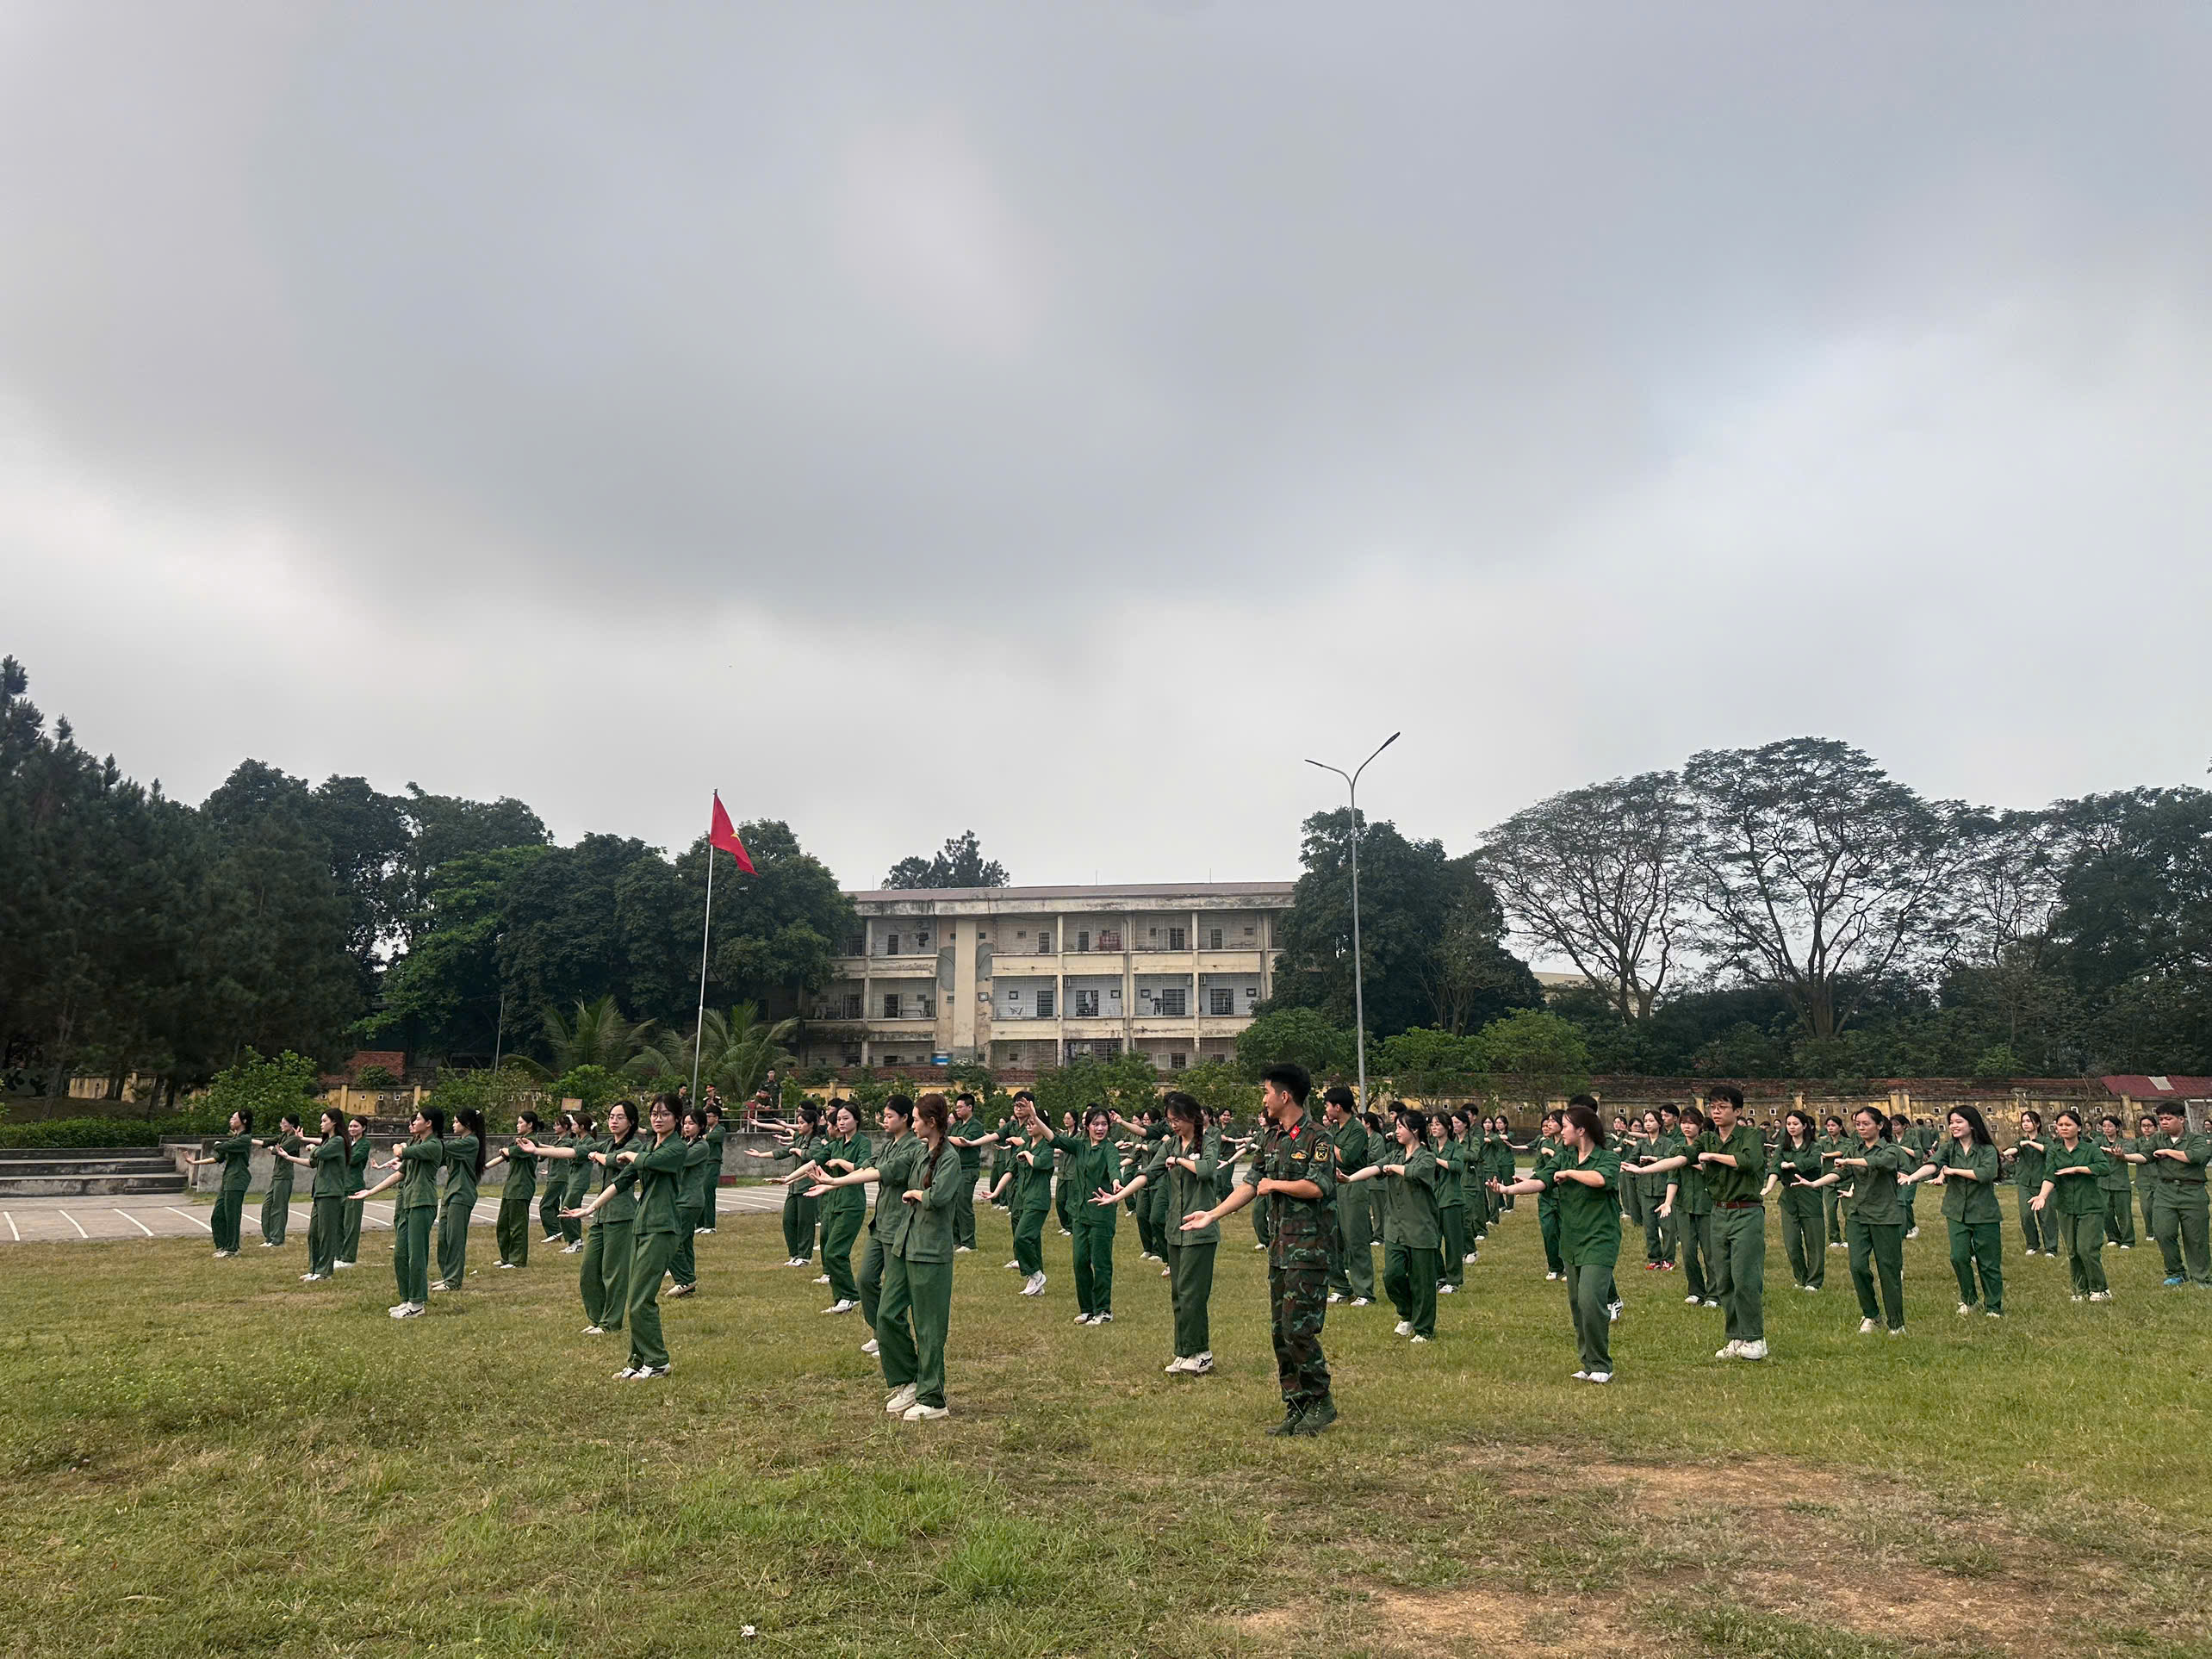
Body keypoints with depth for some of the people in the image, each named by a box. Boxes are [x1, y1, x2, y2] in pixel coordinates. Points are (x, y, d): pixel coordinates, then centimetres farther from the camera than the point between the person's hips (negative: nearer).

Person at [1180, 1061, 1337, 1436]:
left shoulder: (1317, 1140, -10)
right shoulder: (1270, 1140, 14)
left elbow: (1316, 1187, -22)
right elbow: (1249, 1184, 13)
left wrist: (1275, 1184, -8)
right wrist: (1211, 1214, 6)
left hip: (1308, 1250, -8)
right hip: (1278, 1248, 8)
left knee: (1299, 1328, -9)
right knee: (1280, 1331, 9)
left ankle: (1321, 1402, 6)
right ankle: (1296, 1408, 17)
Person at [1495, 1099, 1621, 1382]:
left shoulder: (1608, 1158, -6)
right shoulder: (1564, 1158, 10)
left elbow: (1600, 1179, -29)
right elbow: (1539, 1182, -2)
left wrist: (1569, 1172, -14)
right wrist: (1507, 1188, -17)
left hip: (1599, 1242, -6)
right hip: (1572, 1242, 6)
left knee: (1590, 1300, -17)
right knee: (1577, 1304, 8)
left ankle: (1601, 1366, -3)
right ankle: (1588, 1364, 18)